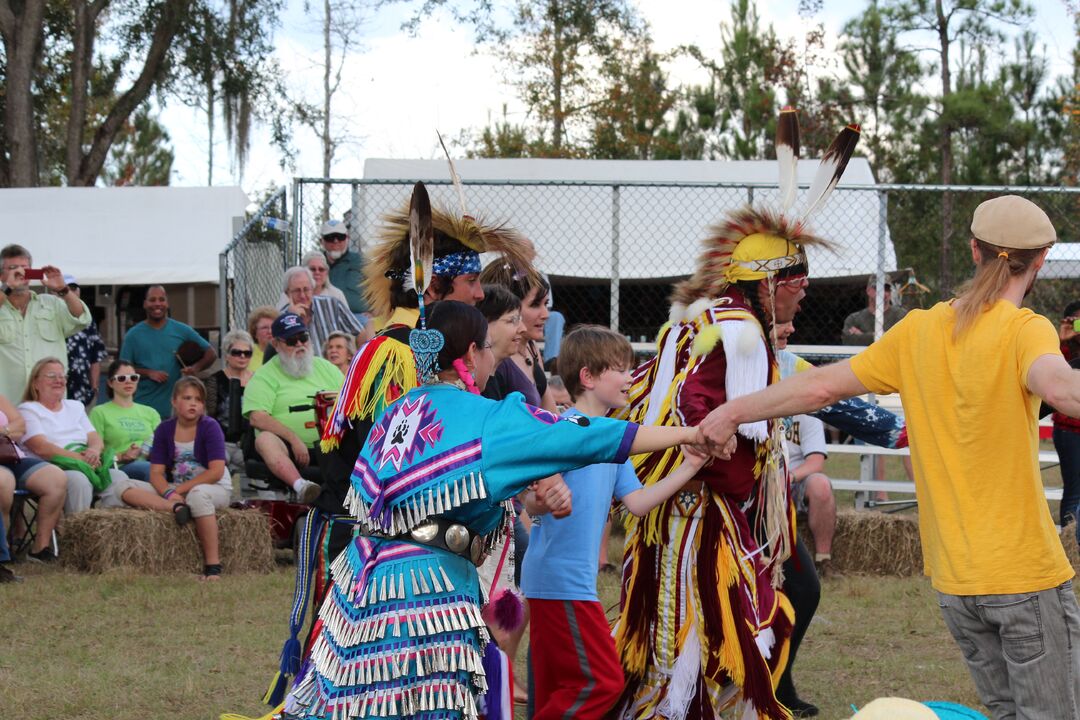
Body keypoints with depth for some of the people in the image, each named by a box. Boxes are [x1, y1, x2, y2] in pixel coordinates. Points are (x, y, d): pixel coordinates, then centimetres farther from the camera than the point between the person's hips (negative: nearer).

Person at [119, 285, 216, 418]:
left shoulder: (182, 331, 6)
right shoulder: (134, 335, 5)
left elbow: (211, 354, 11)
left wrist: (196, 368, -10)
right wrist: (148, 373, -13)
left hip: (174, 408, 1)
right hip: (143, 408, -1)